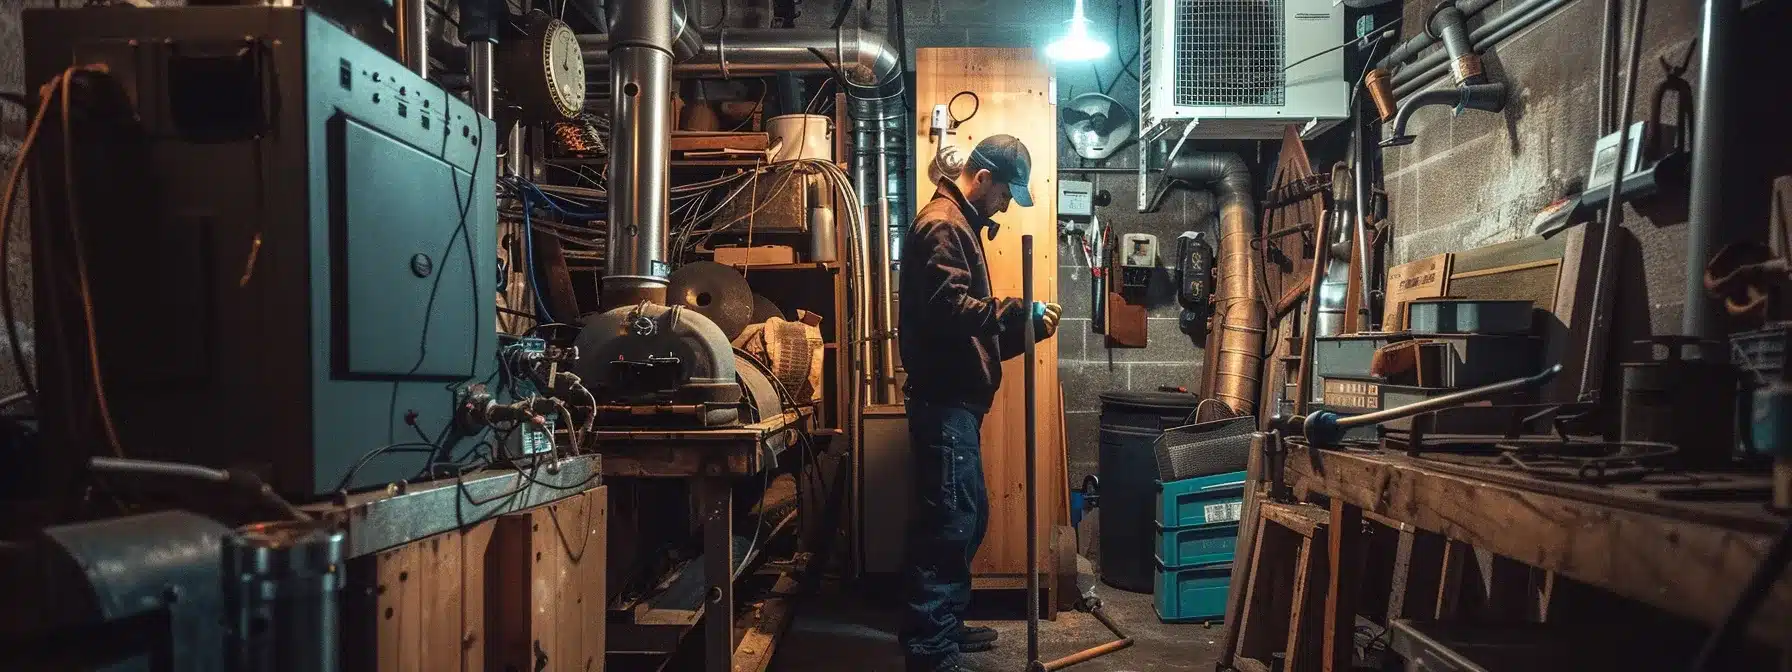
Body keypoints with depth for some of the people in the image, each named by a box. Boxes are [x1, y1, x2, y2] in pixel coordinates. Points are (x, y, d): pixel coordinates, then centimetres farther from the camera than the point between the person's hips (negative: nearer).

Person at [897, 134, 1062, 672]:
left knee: (968, 516, 17)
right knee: (948, 523, -6)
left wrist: (1023, 328, 13)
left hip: (955, 399, 11)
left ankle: (945, 626, 29)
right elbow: (949, 308, -25)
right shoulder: (942, 225, -11)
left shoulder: (960, 225, 22)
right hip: (943, 401, -11)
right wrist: (1018, 313, -18)